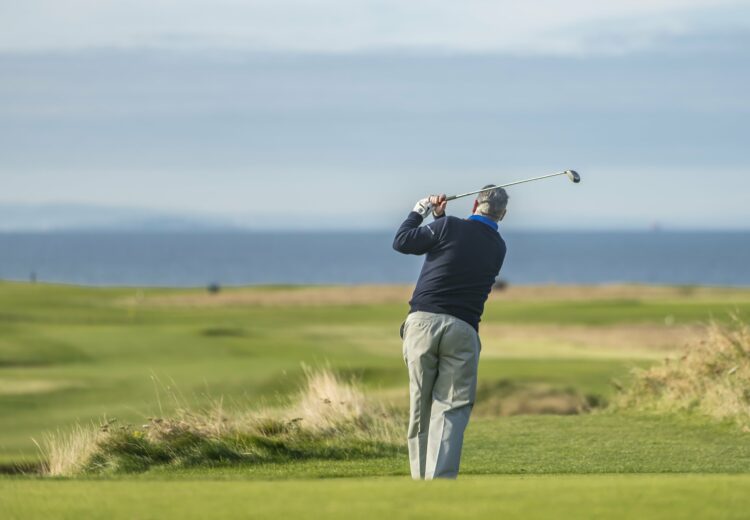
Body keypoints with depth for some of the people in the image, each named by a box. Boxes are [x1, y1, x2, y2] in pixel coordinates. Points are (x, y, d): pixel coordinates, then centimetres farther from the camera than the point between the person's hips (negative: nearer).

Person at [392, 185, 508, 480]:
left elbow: (401, 242, 4)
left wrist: (419, 212, 18)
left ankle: (420, 480, 9)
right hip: (462, 329, 1)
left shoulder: (450, 227, -2)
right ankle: (440, 481, -18)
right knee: (451, 409, -3)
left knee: (419, 407, 8)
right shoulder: (498, 248, 11)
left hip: (423, 321, -1)